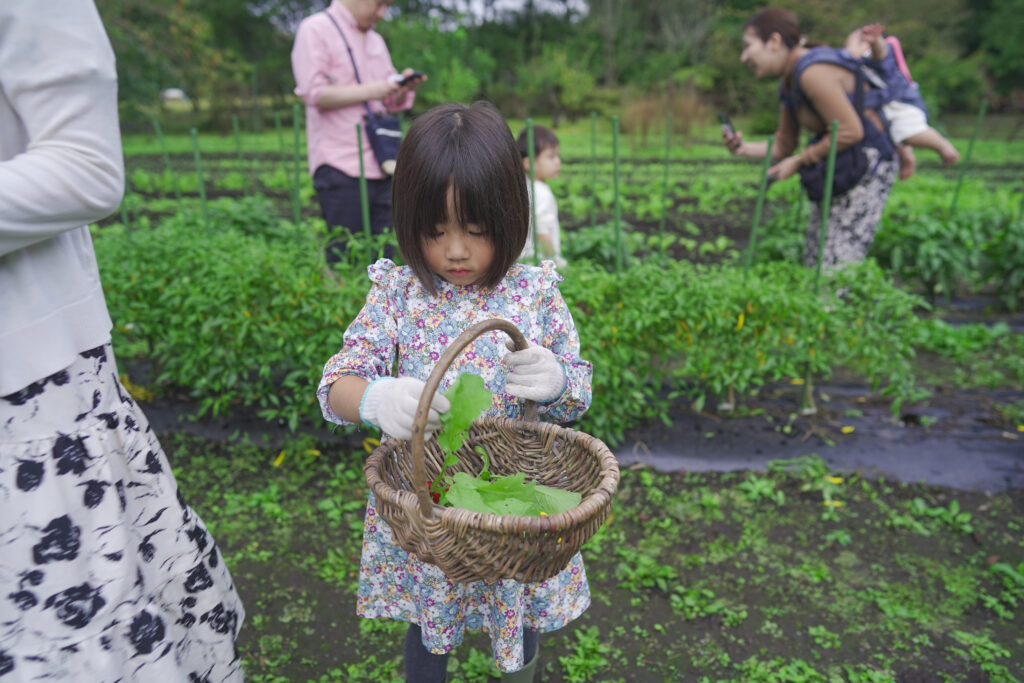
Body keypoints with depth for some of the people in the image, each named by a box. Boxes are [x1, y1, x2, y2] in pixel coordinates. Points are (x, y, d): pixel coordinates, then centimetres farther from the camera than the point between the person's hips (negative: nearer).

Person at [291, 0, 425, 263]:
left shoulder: (376, 41, 22)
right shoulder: (315, 30, 1)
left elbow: (391, 102, 24)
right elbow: (315, 93, -10)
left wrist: (404, 89, 2)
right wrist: (369, 91, -13)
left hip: (379, 168, 6)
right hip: (341, 169, -6)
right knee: (344, 260, -6)